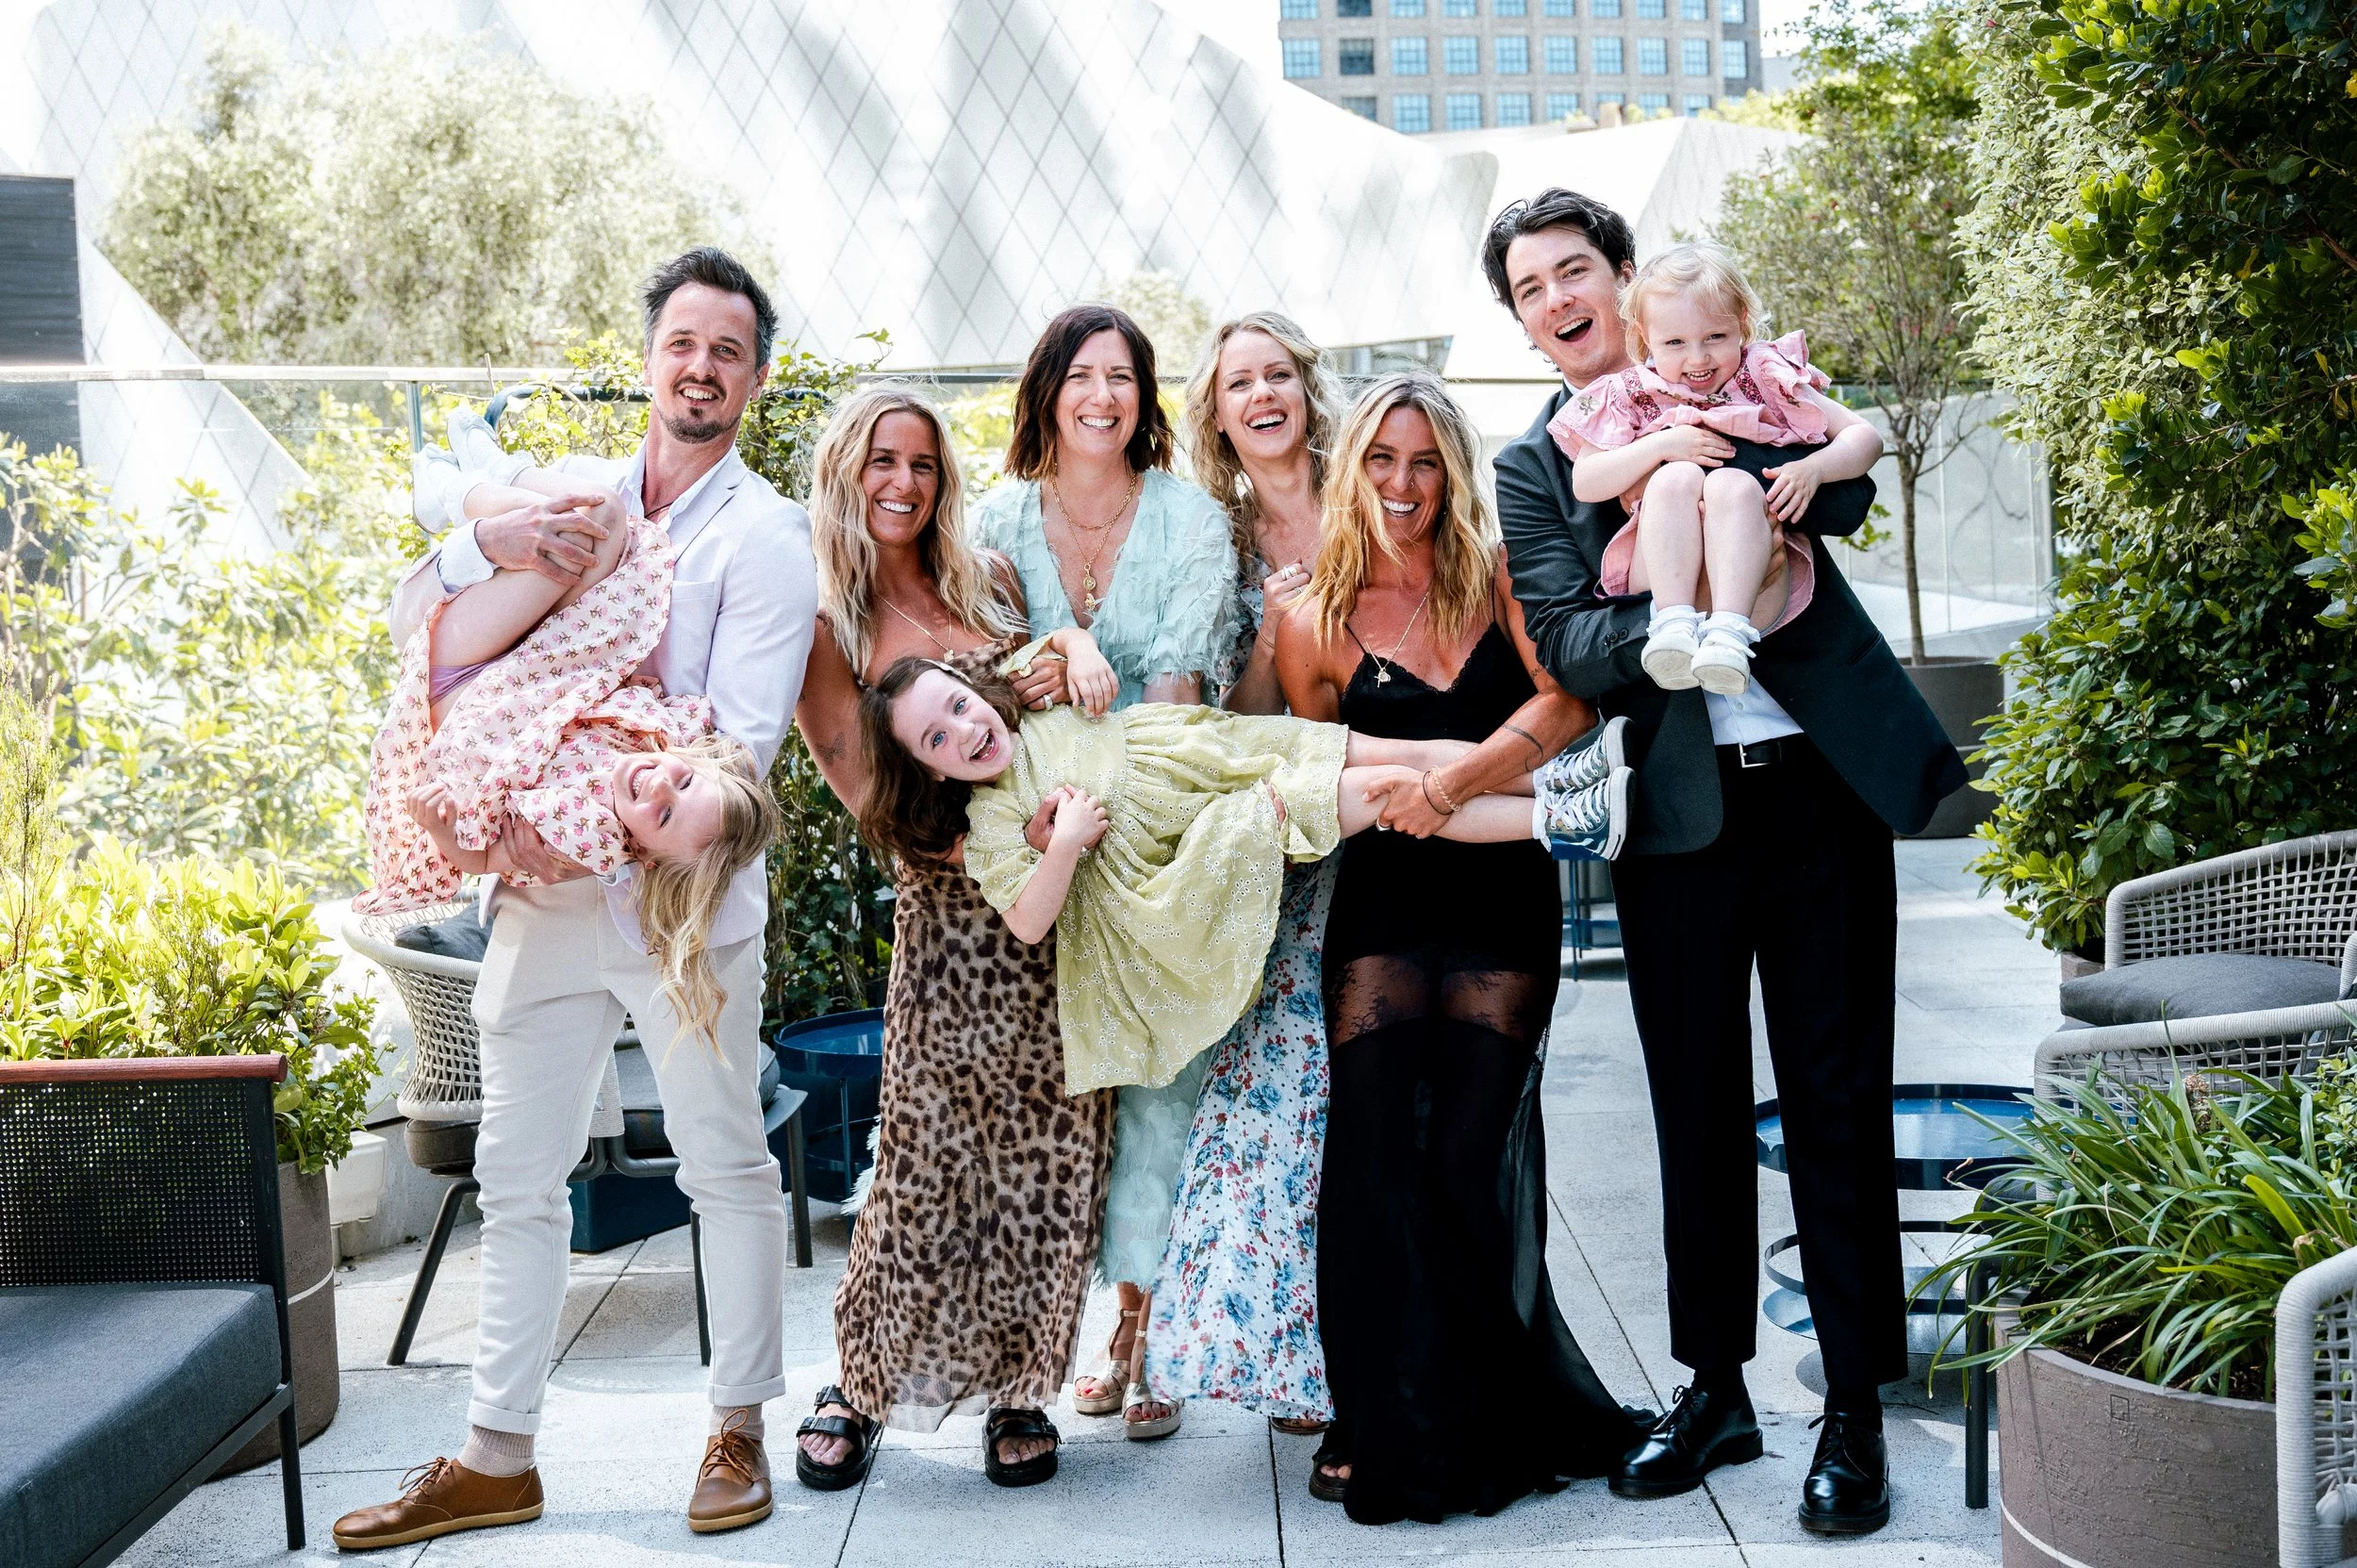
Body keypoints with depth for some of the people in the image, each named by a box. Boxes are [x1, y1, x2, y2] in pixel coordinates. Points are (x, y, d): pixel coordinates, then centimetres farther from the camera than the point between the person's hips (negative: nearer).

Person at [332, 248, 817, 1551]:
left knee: (727, 1168, 5)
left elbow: (741, 738, -13)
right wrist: (488, 545, -14)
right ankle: (497, 1457, 19)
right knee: (518, 1179, 9)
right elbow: (413, 616, 7)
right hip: (542, 883, 5)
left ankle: (737, 1431, 19)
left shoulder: (766, 538, -4)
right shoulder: (566, 499, 11)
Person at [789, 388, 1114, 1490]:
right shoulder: (825, 622, 0)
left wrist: (1070, 672, -2)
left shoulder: (989, 579, 12)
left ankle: (1019, 1388, 15)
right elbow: (866, 790, -5)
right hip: (948, 900, -4)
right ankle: (861, 1386, 14)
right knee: (933, 1149, -5)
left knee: (1057, 1148, 2)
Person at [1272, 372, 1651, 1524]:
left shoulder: (1500, 580, 3)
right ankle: (1391, 1428, 3)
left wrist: (1456, 779, -23)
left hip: (1506, 900, 0)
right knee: (1375, 1157, -9)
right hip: (1382, 907, 0)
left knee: (1469, 1160, -3)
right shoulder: (1317, 622, 4)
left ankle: (1496, 1416, 16)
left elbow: (1568, 701, -13)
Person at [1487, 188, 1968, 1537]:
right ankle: (1716, 1388, 22)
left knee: (1837, 1099, 1)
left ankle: (1856, 1412, 9)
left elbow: (1848, 491, -7)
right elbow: (1570, 648, -6)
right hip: (1676, 811, 1)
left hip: (1821, 782, -1)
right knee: (1698, 1109, 9)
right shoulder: (1534, 466, 7)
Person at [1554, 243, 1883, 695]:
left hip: (1756, 590, -1)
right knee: (1676, 478, -25)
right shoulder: (1631, 398, 12)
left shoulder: (1766, 382, 9)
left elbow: (1865, 437, 7)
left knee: (1733, 484, -29)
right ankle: (1673, 622, -38)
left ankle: (1731, 627, -44)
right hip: (1659, 584, 1)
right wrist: (1661, 445, -11)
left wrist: (1812, 469, -13)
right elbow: (1584, 484, 1)